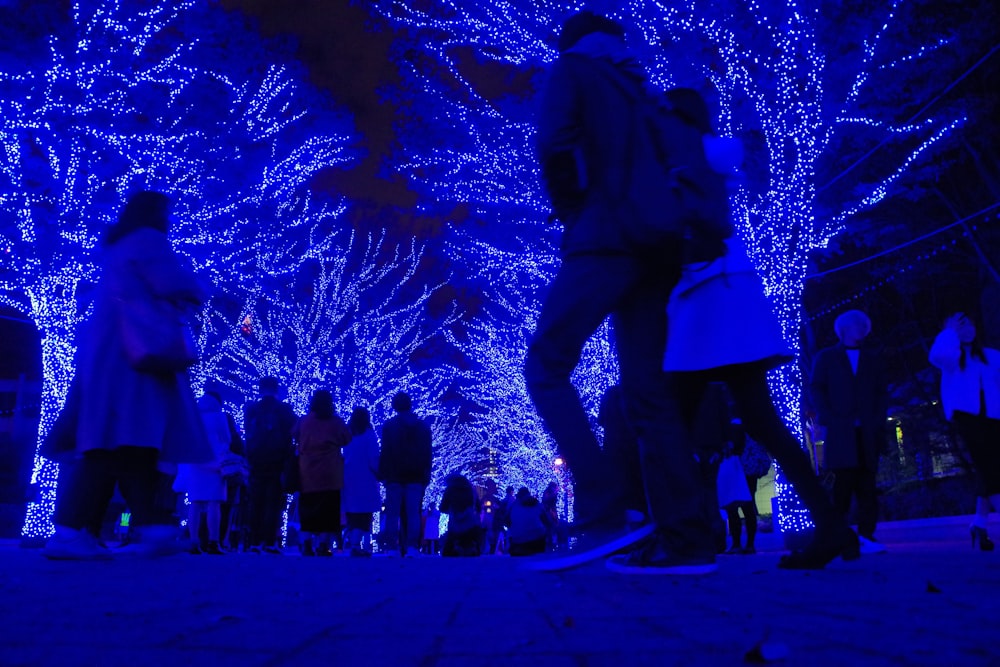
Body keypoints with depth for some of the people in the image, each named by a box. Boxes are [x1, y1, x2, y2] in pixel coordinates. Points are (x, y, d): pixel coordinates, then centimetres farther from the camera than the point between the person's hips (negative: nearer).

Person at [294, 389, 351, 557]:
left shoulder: (303, 422, 1)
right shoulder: (336, 422, -3)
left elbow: (295, 437, 14)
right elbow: (346, 440, 5)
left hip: (307, 475, 2)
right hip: (330, 476, -2)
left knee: (307, 511, 10)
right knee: (328, 510, 3)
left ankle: (307, 544, 4)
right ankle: (324, 545, 1)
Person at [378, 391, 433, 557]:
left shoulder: (388, 426, 0)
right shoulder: (423, 427, 8)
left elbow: (385, 452, -3)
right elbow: (428, 454, 8)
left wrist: (382, 474, 0)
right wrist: (426, 475, 12)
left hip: (394, 476, -2)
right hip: (416, 477, 2)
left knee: (392, 514, 2)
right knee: (413, 514, 2)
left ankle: (393, 548, -1)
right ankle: (412, 548, -4)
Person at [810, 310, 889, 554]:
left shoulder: (873, 358, 21)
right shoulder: (826, 357, 12)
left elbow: (882, 392, 15)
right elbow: (816, 389, 4)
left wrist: (878, 420, 0)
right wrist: (830, 419, -8)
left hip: (867, 433, 3)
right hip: (840, 432, -3)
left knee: (866, 486, -2)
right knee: (844, 484, -9)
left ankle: (867, 536, -2)